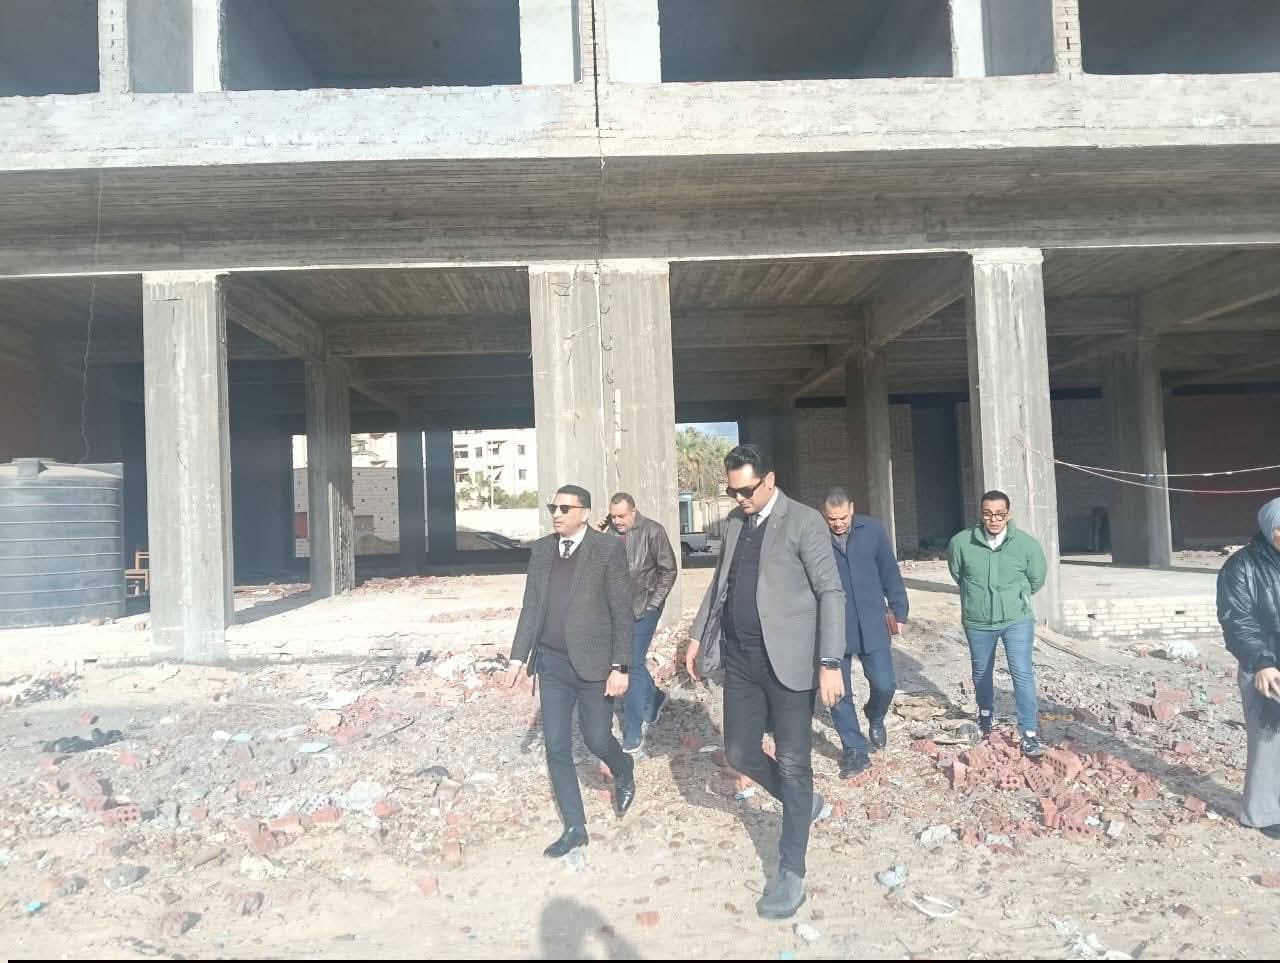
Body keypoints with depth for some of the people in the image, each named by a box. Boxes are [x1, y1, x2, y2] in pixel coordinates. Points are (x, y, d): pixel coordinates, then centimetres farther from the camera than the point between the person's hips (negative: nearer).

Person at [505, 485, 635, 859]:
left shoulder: (608, 549, -9)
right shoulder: (541, 550, 6)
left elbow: (622, 612, -10)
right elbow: (531, 607, 11)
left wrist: (620, 667, -14)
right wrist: (518, 656, 7)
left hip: (593, 663, -4)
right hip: (551, 663, 5)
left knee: (597, 739, 6)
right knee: (556, 747, 6)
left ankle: (624, 773, 41)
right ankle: (574, 827, 21)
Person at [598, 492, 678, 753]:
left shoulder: (652, 531, -10)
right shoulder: (608, 530, 1)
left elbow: (668, 570, -5)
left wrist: (652, 604, -7)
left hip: (643, 608, -5)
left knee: (633, 663, -7)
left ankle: (633, 734, 2)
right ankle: (654, 698, 41)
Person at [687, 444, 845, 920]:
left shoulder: (804, 522, -9)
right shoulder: (733, 522, 10)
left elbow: (831, 592, -12)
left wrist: (830, 662, -18)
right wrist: (698, 634, 17)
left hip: (787, 659, -6)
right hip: (740, 658, 6)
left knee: (793, 764, 1)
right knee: (740, 753, 11)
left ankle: (790, 873, 15)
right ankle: (803, 802, 37)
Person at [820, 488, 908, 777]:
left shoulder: (872, 530, -3)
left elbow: (889, 572, 6)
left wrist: (898, 610, 6)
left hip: (871, 624, 1)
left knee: (885, 684, 3)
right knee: (838, 693, 4)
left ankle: (875, 717, 36)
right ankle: (854, 749, 20)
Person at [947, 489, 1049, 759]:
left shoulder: (1027, 544, -14)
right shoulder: (961, 542, -15)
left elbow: (1037, 579, 5)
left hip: (1017, 620, -2)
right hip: (977, 622, 2)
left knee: (1023, 674, -8)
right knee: (981, 673, 19)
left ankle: (1029, 734, 2)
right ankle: (985, 713, 45)